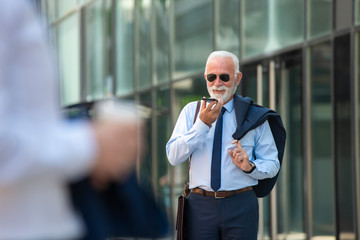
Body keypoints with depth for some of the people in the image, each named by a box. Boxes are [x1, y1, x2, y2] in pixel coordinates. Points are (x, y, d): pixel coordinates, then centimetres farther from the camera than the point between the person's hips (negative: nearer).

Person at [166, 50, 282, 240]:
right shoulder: (191, 111, 9)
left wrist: (249, 166, -12)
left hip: (241, 207, 0)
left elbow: (272, 165, 8)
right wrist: (202, 124, -13)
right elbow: (173, 157, -3)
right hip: (200, 206, 1)